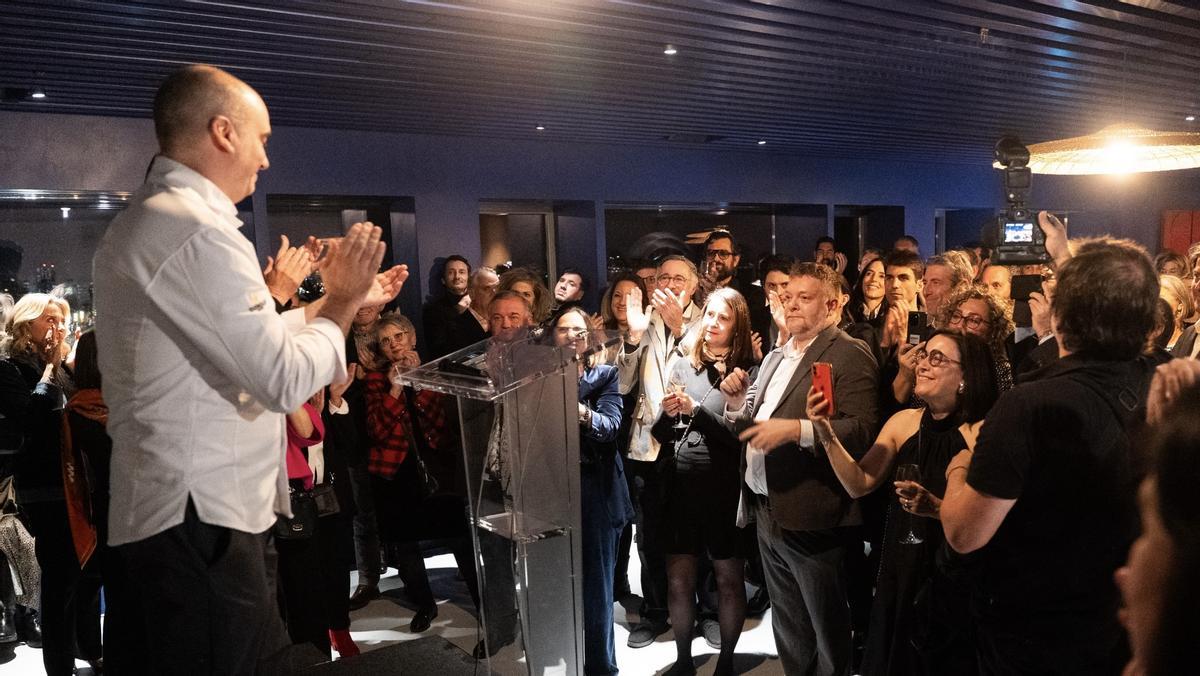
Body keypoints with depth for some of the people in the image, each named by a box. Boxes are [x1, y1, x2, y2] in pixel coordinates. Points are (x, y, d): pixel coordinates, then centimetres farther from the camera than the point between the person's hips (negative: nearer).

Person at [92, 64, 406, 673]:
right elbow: (285, 380, -23)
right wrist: (341, 300, -6)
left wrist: (338, 299, 21)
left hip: (201, 508, 11)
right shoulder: (196, 231, -19)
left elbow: (252, 347, 17)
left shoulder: (147, 221, 15)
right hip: (201, 517, -11)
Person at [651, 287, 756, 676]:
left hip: (725, 487, -3)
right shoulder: (683, 366, 7)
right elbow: (660, 433, 8)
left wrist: (696, 409, -18)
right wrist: (667, 413, -12)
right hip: (681, 485, 3)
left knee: (729, 577, 10)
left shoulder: (747, 372, -4)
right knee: (678, 579, 10)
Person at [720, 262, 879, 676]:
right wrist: (737, 403, -1)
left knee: (828, 631, 9)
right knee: (788, 630, 21)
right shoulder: (775, 358, 16)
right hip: (767, 512, 8)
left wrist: (795, 429, -29)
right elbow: (752, 428, 18)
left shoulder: (850, 356, -10)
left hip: (811, 517, -8)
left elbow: (863, 430, -21)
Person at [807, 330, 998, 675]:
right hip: (899, 576, 5)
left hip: (955, 582, -5)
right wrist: (827, 436, -13)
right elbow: (859, 484, -2)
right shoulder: (903, 421, 2)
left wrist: (936, 507, -31)